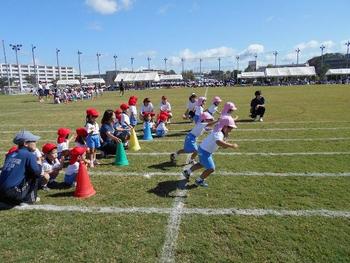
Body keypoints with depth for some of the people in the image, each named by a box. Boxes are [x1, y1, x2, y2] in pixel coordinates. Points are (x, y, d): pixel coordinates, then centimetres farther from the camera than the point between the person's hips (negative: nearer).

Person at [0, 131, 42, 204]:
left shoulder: (10, 155, 15)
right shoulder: (29, 155, -5)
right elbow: (37, 172, -12)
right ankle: (30, 198, 9)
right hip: (14, 194, -7)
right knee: (35, 175, 7)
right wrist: (39, 164, 10)